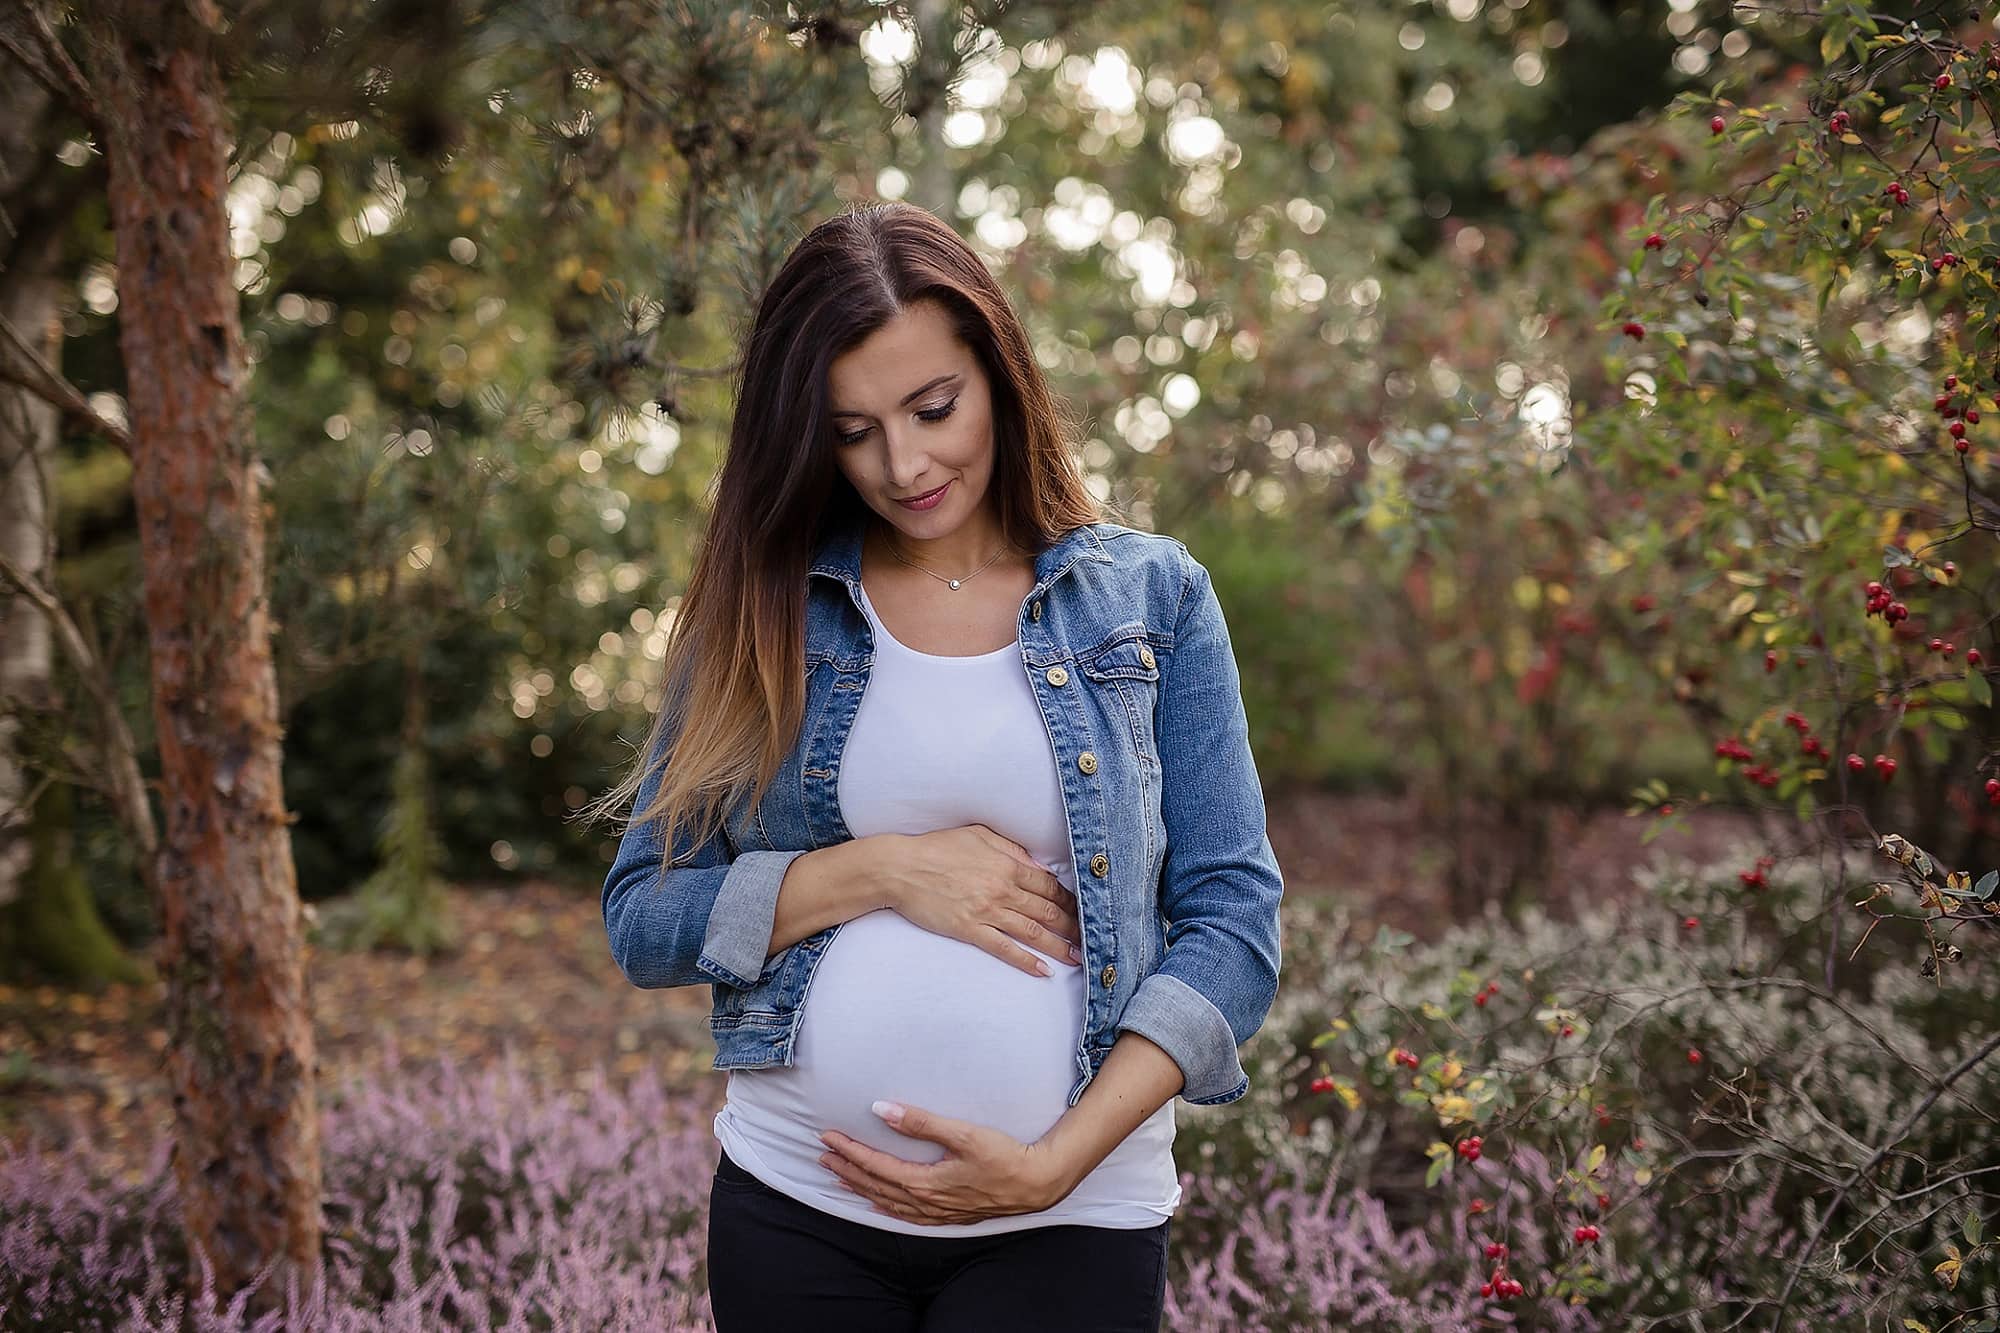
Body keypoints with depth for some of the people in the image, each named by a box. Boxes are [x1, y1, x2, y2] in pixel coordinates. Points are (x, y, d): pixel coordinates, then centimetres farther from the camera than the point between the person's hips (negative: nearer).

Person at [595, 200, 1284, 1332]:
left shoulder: (1152, 599, 0)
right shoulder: (765, 612, 3)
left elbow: (1234, 919, -4)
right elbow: (640, 919, 1)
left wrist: (1055, 1162, -14)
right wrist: (880, 870, -14)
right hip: (795, 1209, 2)